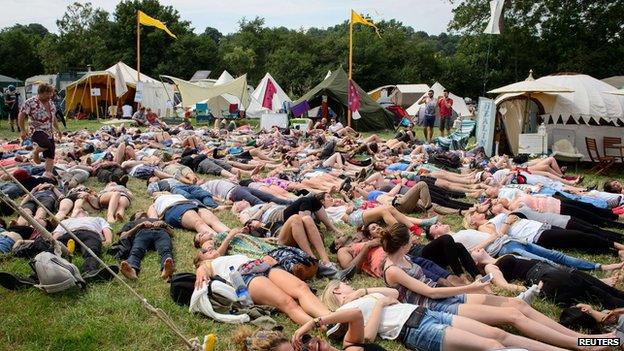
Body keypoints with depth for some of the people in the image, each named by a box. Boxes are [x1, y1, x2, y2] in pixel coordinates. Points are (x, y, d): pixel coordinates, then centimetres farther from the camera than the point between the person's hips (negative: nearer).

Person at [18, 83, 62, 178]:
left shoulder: (50, 103, 12)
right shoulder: (30, 102, -10)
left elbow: (53, 117, 24)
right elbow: (21, 116, -8)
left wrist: (58, 129, 22)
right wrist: (22, 130, -12)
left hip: (49, 132, 7)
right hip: (37, 131, -7)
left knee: (50, 154, 3)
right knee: (47, 145, -33)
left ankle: (48, 172, 13)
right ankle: (35, 152, -2)